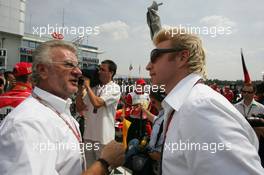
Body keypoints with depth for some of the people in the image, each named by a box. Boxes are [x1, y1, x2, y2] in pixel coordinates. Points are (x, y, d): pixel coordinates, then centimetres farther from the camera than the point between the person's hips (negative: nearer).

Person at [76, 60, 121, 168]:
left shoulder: (114, 88, -11)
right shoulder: (93, 87, 6)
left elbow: (97, 103, -24)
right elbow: (80, 107, 8)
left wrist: (87, 86, -13)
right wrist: (80, 88, -2)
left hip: (103, 138, -6)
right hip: (88, 135, 6)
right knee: (89, 167, 22)